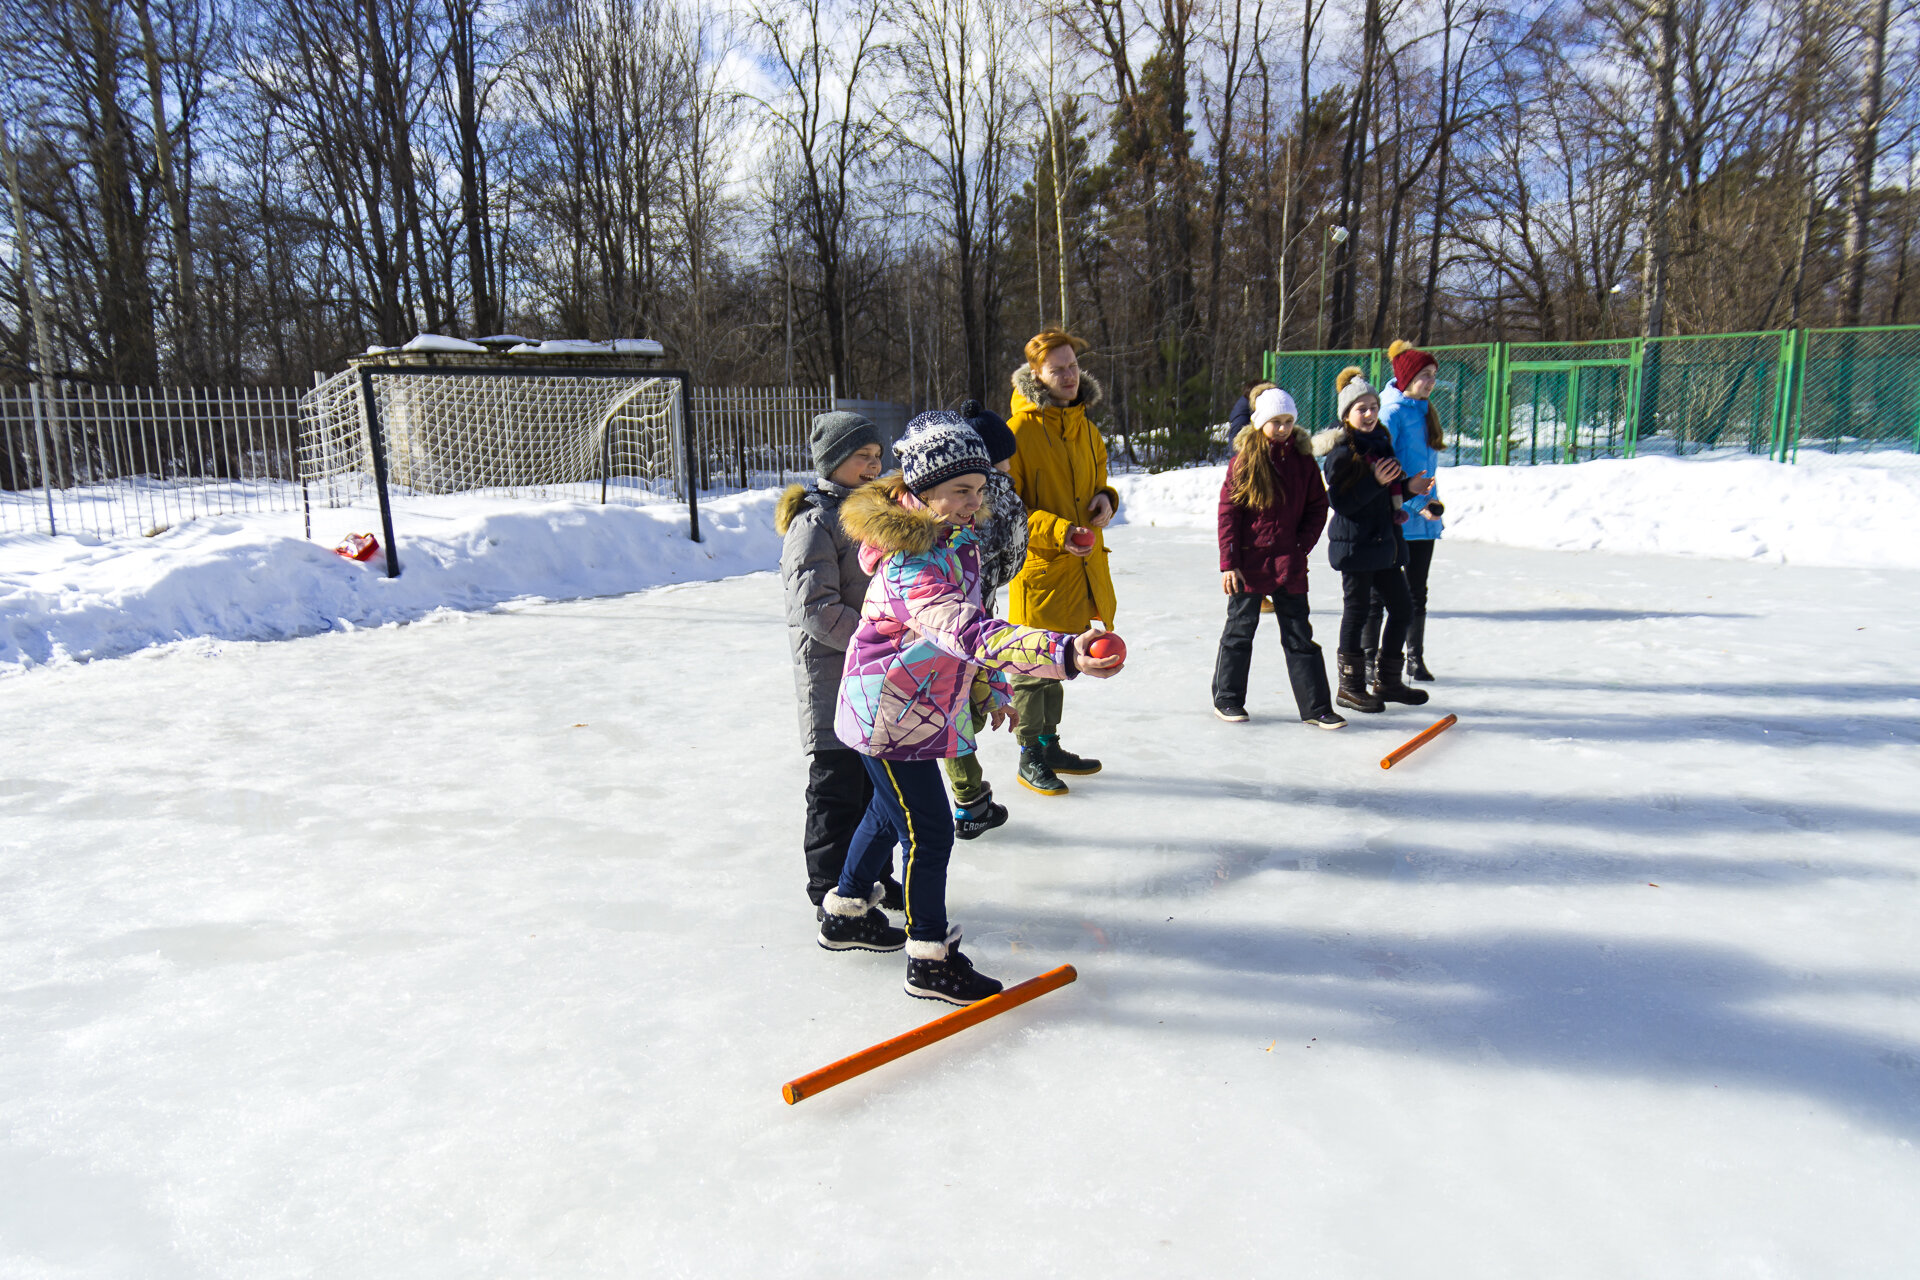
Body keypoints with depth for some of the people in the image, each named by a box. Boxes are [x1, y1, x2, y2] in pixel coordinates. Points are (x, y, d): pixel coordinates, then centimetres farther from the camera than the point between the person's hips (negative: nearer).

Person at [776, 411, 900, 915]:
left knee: (878, 777, 16)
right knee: (838, 784, -1)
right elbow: (815, 607, -21)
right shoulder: (813, 523, -14)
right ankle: (831, 892, 13)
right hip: (831, 671, -8)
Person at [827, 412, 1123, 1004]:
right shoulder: (911, 565, -31)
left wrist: (993, 690, 22)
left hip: (920, 706, 10)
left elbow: (970, 630, 15)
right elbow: (973, 634, -46)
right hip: (889, 715, -10)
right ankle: (929, 961, 12)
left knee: (889, 812, 24)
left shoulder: (959, 542, 1)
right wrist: (1063, 653, -57)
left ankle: (846, 914, 44)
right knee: (929, 832, -4)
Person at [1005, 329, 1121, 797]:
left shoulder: (1084, 426, 12)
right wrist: (1057, 531, -24)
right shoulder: (1019, 430, -13)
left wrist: (1105, 497, 2)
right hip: (1038, 565, -7)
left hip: (1080, 566, 8)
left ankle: (1049, 744, 33)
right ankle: (1030, 757, 17)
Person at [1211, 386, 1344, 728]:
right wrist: (1229, 563, -10)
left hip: (1289, 563, 3)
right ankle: (1227, 699, 23)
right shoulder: (1244, 460, -5)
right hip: (1248, 562, -3)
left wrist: (1303, 546, -3)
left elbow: (1317, 508, 10)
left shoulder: (1303, 460, 4)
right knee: (1240, 630, 8)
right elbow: (1228, 512, -6)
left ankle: (1316, 707, 11)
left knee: (1299, 635, 6)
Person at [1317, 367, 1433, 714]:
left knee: (1402, 607, 12)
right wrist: (1375, 482, -25)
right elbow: (1339, 501, -19)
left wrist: (1409, 488, 4)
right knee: (1357, 611, -1)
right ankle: (1350, 687, 12)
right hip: (1354, 543, -8)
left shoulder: (1381, 443, 13)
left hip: (1385, 541, 8)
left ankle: (1388, 681, 25)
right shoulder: (1340, 451, -12)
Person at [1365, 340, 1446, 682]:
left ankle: (1416, 659, 20)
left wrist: (1431, 501, 12)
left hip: (1423, 520, 8)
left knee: (1417, 592, 12)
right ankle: (1369, 658, 10)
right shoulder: (1392, 411, -12)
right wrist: (1417, 504, -19)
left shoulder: (1423, 410, 14)